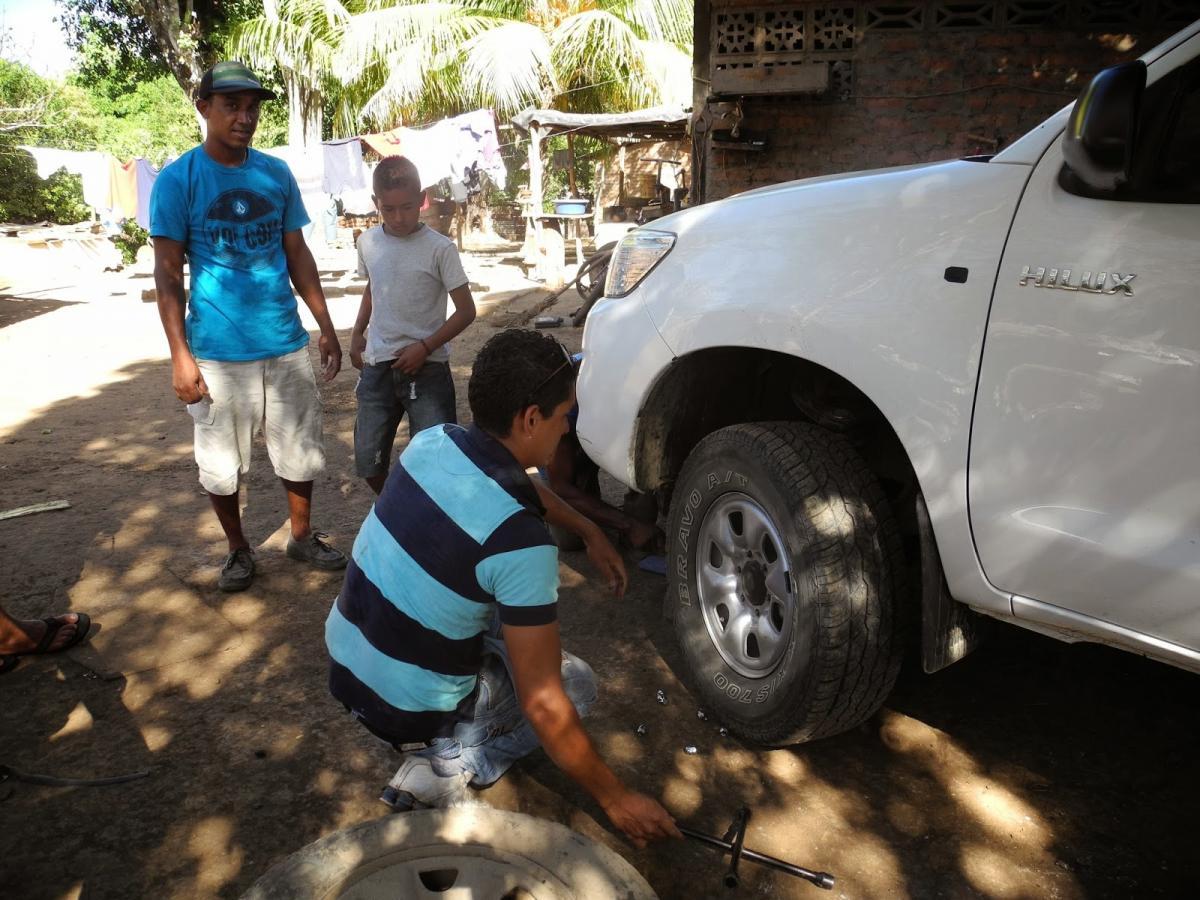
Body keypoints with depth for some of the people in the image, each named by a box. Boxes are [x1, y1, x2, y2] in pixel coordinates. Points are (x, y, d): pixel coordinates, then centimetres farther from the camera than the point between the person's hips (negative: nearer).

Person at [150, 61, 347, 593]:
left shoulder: (277, 174, 4)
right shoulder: (177, 180, -5)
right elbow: (168, 273, -6)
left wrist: (326, 326, 7)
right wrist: (179, 355, -13)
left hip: (286, 344, 3)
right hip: (217, 352, -2)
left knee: (300, 451, 11)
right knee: (221, 464, 9)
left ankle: (302, 536, 32)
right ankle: (238, 550, 29)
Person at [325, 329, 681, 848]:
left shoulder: (432, 441, -7)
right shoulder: (521, 541, -28)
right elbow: (543, 705, -22)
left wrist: (589, 531, 14)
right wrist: (614, 799, -9)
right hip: (408, 712, -7)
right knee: (578, 680, 13)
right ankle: (445, 769, 0)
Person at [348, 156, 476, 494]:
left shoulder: (440, 248, -10)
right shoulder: (367, 242, 4)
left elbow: (466, 311, -8)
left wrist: (425, 347, -15)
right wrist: (357, 333, 15)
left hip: (427, 367, -4)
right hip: (377, 367, 4)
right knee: (368, 460, 7)